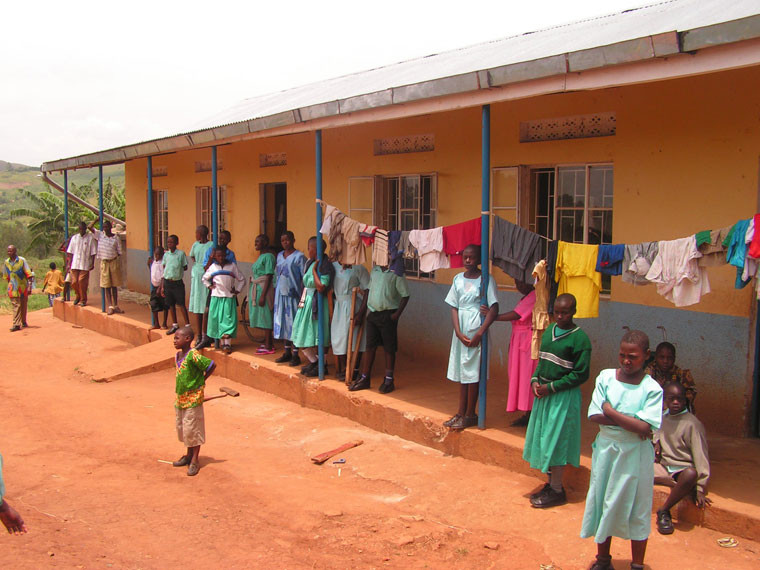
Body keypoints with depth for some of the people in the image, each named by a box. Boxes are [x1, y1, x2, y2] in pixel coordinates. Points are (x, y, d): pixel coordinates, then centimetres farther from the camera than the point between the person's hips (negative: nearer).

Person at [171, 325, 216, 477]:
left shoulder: (193, 355, -20)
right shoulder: (178, 355, 6)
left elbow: (212, 365, -21)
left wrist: (202, 380, -10)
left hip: (193, 398, -8)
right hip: (180, 398, 9)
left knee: (192, 429, -1)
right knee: (182, 427, 17)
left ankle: (194, 461, 9)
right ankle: (189, 455, 33)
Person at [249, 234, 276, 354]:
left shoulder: (268, 256, -13)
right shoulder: (261, 256, 16)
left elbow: (269, 277, -18)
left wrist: (262, 295, -21)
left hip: (264, 288, -9)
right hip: (256, 288, 9)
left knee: (265, 315, -5)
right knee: (262, 317, 13)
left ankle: (268, 347, -1)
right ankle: (269, 343, 21)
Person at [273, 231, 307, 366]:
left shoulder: (299, 256, -7)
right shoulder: (279, 256, 14)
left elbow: (304, 278, -10)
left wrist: (303, 296, -15)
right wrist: (275, 290, 13)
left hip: (293, 294, -6)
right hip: (281, 293, 6)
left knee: (293, 323, -4)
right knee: (283, 322, 9)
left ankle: (295, 354, 2)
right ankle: (287, 352, 19)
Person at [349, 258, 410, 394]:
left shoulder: (396, 273, -8)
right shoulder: (374, 271, 9)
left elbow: (405, 295, -8)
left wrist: (397, 314, -14)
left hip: (388, 315, -5)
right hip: (372, 313, 5)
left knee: (389, 348, 3)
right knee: (370, 346, 9)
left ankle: (388, 380, 12)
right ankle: (364, 379, 17)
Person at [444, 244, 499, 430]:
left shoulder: (486, 280, -7)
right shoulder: (458, 279, 8)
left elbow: (494, 309, -12)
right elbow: (454, 308, 6)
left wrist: (479, 333, -17)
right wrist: (458, 333, -7)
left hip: (476, 332, -5)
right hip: (460, 332, 5)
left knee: (472, 373, -2)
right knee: (461, 371, 11)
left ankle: (470, 415, 8)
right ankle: (461, 413, 20)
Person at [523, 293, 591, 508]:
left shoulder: (580, 339, -13)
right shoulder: (550, 330, 7)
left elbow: (580, 375, -13)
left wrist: (551, 387, -16)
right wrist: (535, 380, -1)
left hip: (564, 396, -7)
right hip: (544, 393, 7)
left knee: (555, 440, -2)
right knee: (543, 438, 13)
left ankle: (557, 490, 9)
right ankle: (551, 483, 26)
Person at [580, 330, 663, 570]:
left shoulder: (652, 388, -11)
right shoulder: (606, 377, -4)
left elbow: (644, 427, -22)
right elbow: (595, 416, -11)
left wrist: (610, 411, -16)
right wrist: (630, 422, -18)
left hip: (635, 454, -3)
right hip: (606, 450, 3)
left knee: (637, 509, 9)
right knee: (604, 504, 15)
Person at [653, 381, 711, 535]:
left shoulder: (692, 423, -11)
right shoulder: (662, 417, 5)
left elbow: (701, 455, -14)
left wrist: (700, 489, -20)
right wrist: (656, 442, 5)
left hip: (683, 468, -4)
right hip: (662, 466, 4)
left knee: (691, 475, -41)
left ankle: (664, 511, -21)